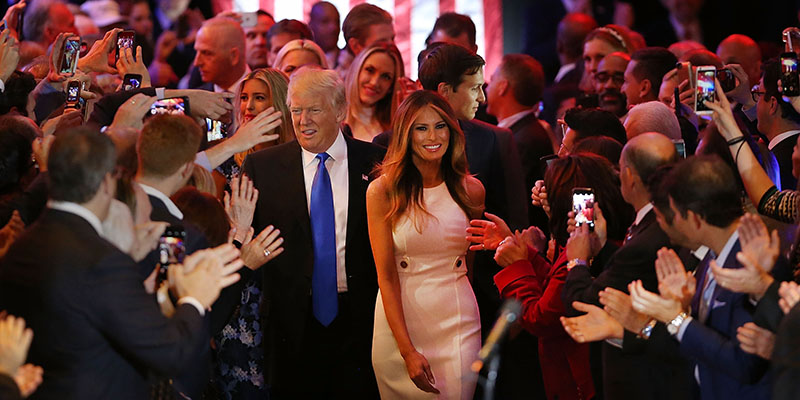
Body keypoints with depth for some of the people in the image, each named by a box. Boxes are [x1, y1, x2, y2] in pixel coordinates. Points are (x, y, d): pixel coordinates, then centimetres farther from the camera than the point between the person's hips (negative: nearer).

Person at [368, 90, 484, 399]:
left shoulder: (471, 190, 3)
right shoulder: (382, 191, -5)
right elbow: (386, 275, -9)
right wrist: (408, 351, -14)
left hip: (458, 320, 2)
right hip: (399, 320, -2)